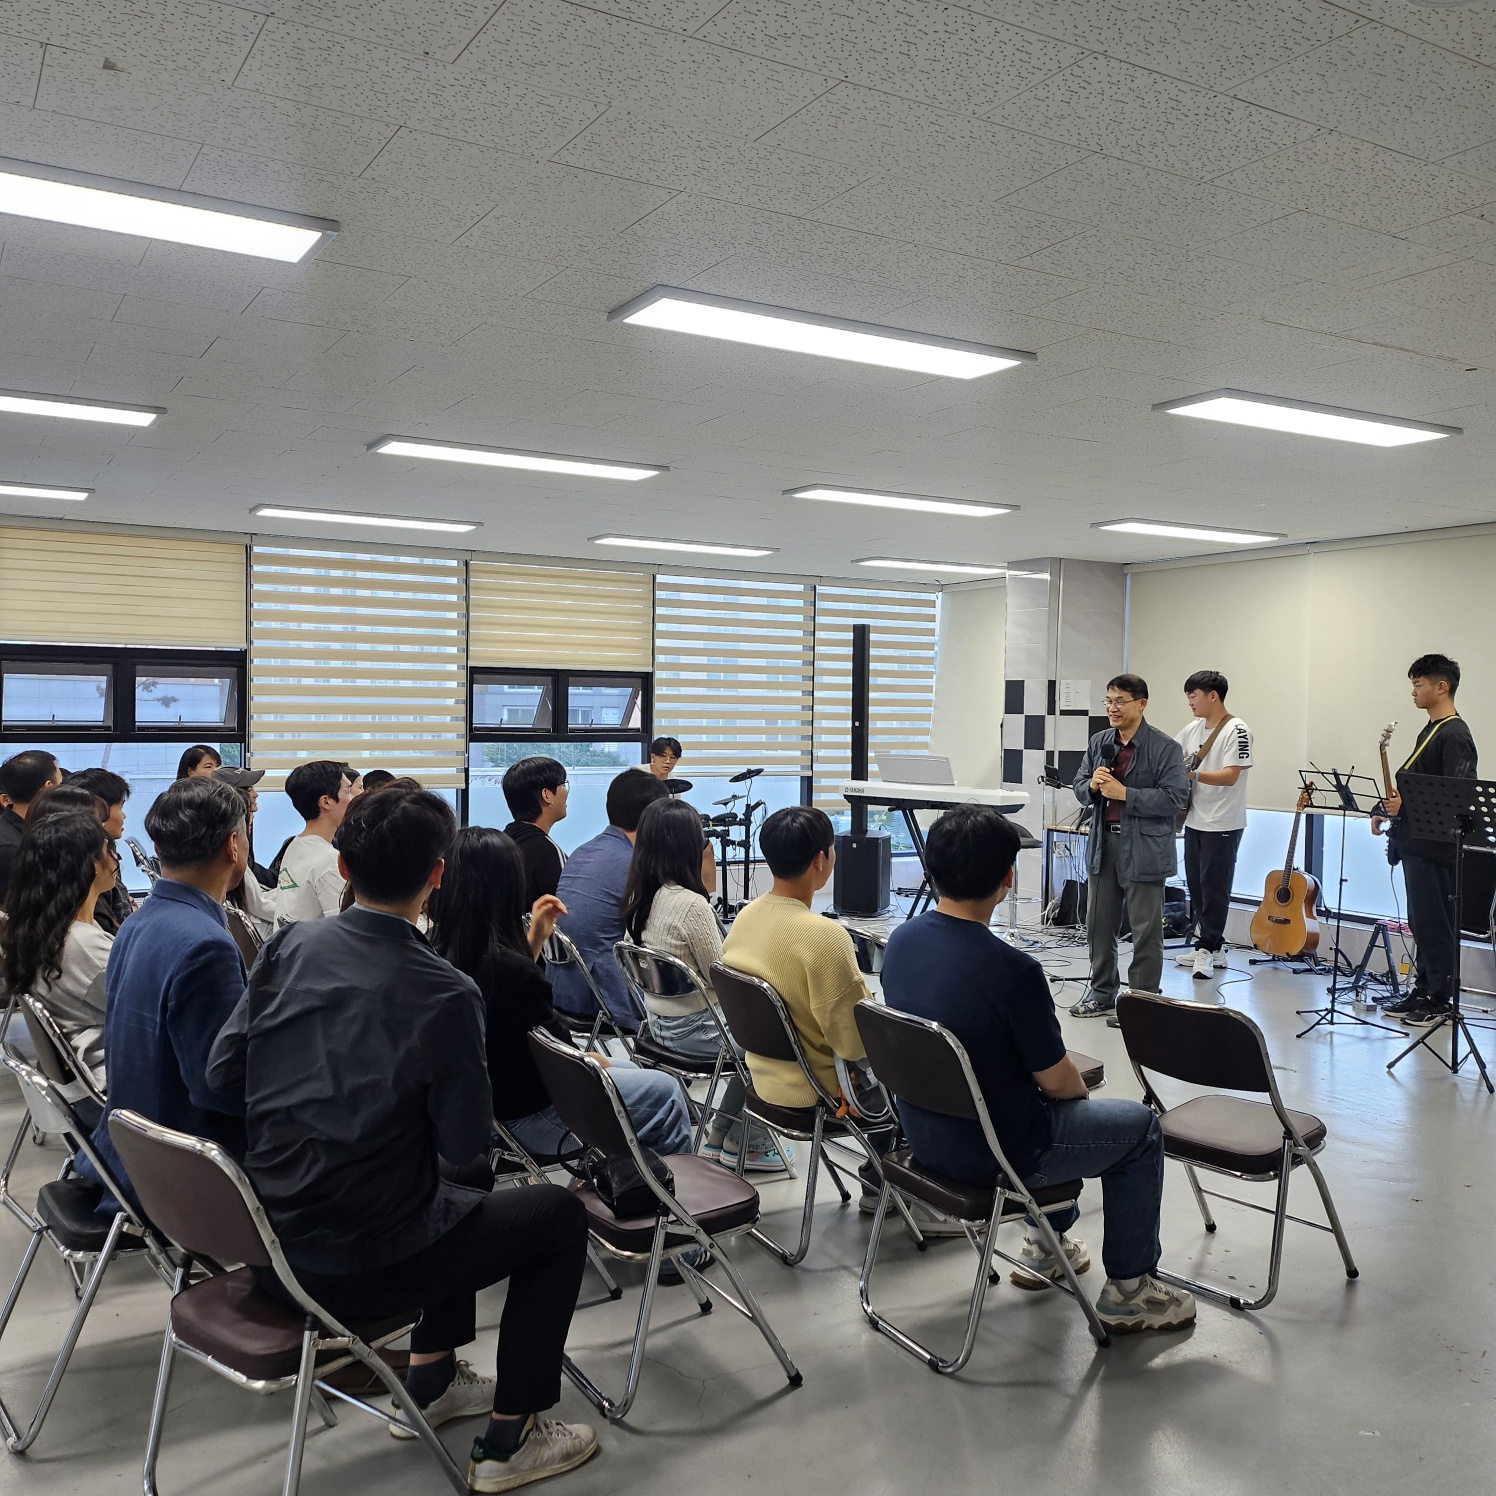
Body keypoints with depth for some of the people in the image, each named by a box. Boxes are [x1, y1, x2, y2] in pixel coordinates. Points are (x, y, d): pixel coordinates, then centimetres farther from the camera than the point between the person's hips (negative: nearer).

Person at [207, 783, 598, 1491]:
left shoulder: (289, 945, -6)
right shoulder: (445, 995, -22)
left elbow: (223, 1069, 1)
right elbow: (468, 1144, -14)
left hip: (265, 1241, 7)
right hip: (356, 1268, -7)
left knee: (452, 1196, 30)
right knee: (558, 1213, 10)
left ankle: (431, 1379, 38)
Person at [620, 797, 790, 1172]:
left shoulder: (638, 898, 0)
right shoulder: (692, 905, -26)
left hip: (658, 1022, 8)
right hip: (693, 1028, -8)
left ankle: (720, 1133, 28)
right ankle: (744, 1144, 21)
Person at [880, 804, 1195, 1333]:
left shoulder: (901, 941, -6)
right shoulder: (1012, 970, -29)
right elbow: (1055, 1079, -16)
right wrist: (1080, 1090, 9)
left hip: (925, 1133, 7)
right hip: (993, 1152, -7)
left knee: (1057, 1108, 32)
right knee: (1140, 1127, 14)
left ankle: (1046, 1246, 43)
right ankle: (1128, 1289, 25)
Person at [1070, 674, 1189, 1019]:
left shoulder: (1164, 747, -9)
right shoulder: (1099, 742, 10)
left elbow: (1174, 798, -16)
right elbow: (1080, 789, 14)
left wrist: (1125, 793, -20)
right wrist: (1092, 785, -9)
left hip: (1143, 848, -6)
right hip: (1103, 843, 6)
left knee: (1146, 931, 2)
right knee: (1099, 925, 14)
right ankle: (1101, 994, 28)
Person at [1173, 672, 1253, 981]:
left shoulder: (1236, 731, -13)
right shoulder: (1193, 730, 10)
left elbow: (1230, 776, -20)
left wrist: (1192, 774, -30)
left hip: (1222, 825, -8)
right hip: (1194, 821, 8)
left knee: (1214, 887, -3)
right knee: (1196, 885, 12)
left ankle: (1207, 949, 3)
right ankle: (1211, 944, 22)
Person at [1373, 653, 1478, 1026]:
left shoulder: (1455, 735, -14)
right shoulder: (1429, 730, 16)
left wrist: (1407, 804, -23)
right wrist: (1389, 810, 11)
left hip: (1435, 846, -10)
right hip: (1415, 842, 10)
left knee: (1435, 925, -2)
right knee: (1421, 924, 14)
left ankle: (1439, 1001, 6)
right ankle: (1422, 991, 22)